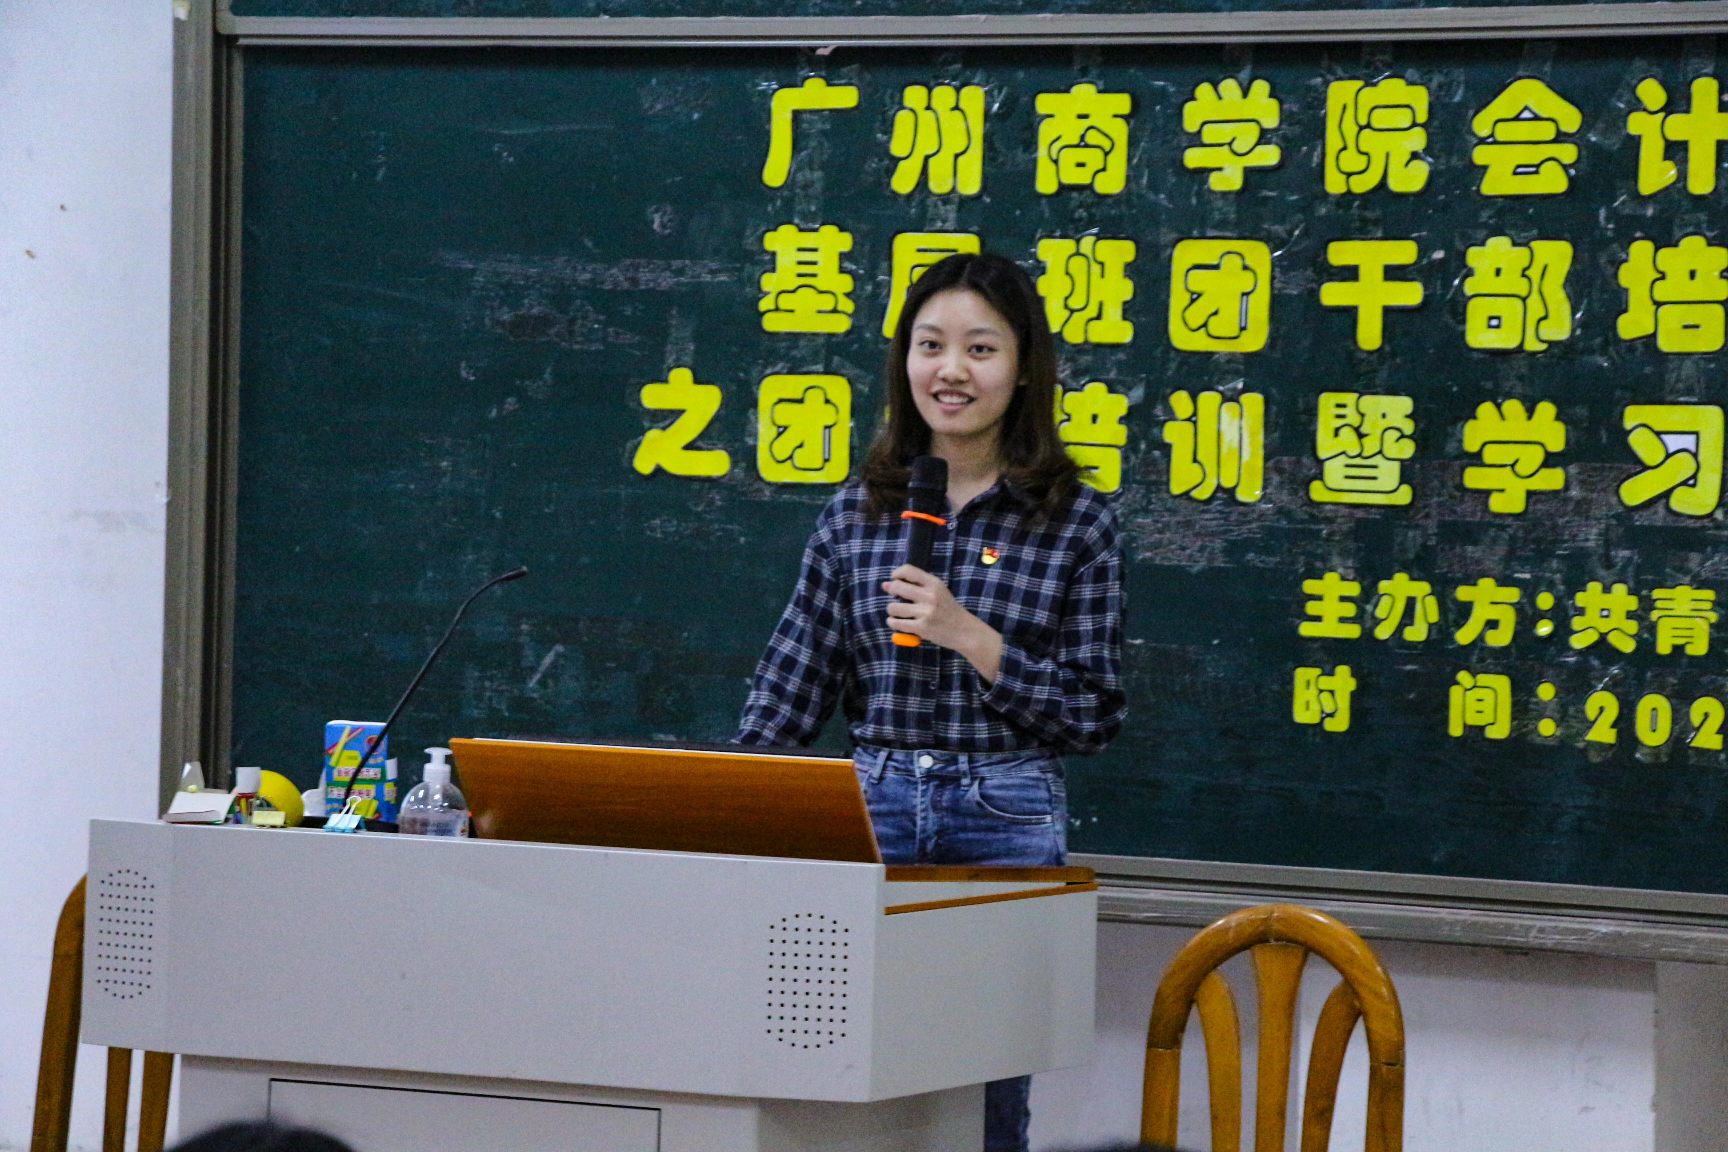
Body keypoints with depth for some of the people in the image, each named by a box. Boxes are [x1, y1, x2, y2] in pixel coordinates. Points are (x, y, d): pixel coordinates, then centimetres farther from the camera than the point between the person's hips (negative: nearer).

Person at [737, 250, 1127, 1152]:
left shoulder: (1074, 524, 0)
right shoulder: (857, 513, 7)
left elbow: (1094, 716, -2)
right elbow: (789, 691, 8)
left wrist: (971, 637, -13)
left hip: (1007, 824, -2)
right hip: (872, 807, 2)